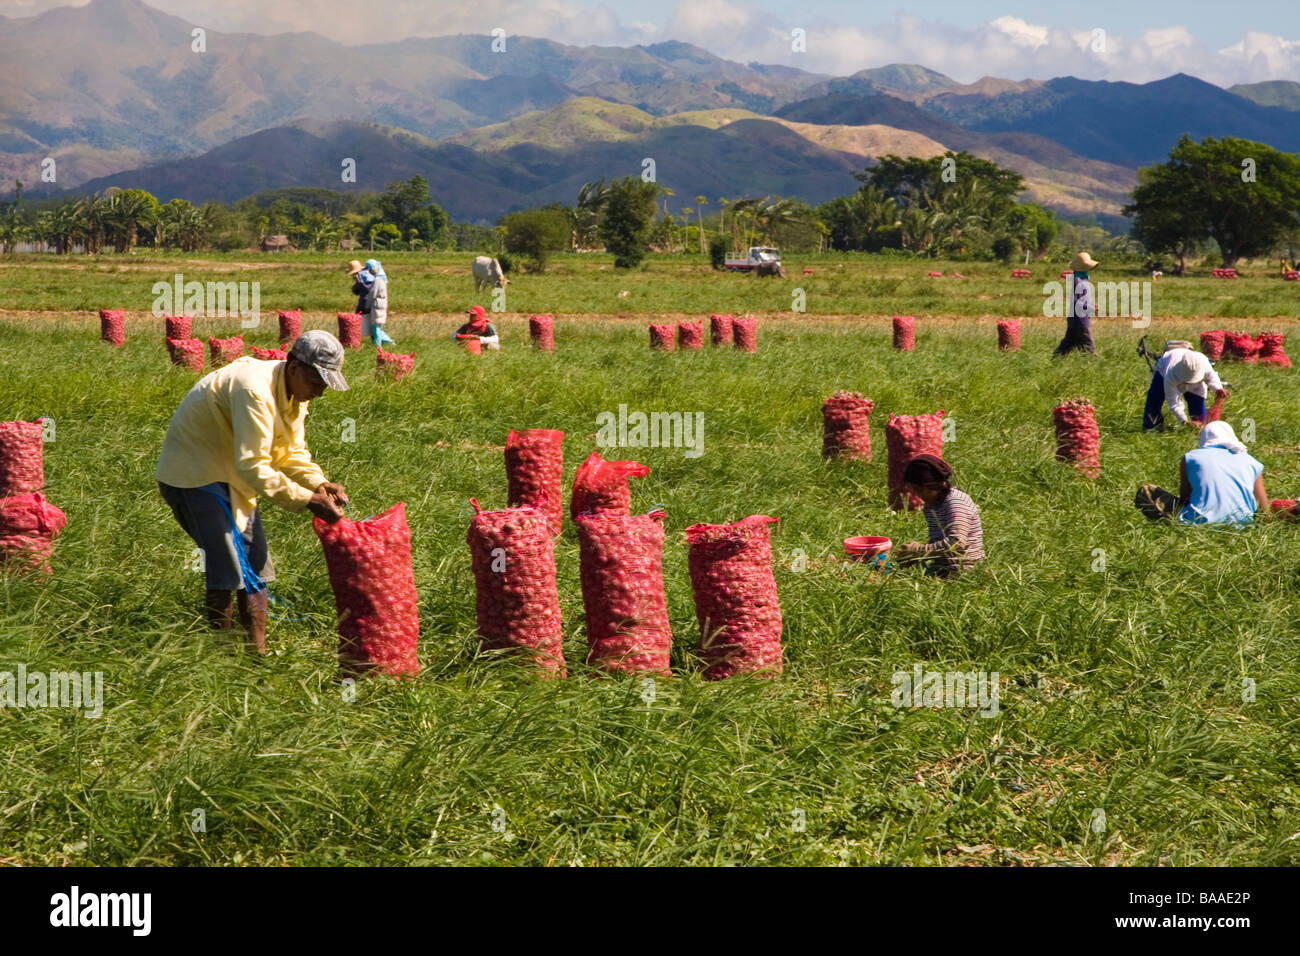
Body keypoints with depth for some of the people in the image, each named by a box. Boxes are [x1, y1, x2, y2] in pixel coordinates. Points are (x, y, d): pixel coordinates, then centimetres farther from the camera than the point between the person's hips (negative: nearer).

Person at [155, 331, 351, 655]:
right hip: (194, 473, -10)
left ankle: (258, 652, 15)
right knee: (227, 570, -13)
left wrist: (319, 483, -12)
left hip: (230, 476, 10)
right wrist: (307, 500, -33)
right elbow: (253, 465, -33)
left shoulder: (293, 392, 0)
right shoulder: (255, 390, -31)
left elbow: (292, 451, 7)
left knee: (256, 566, 9)